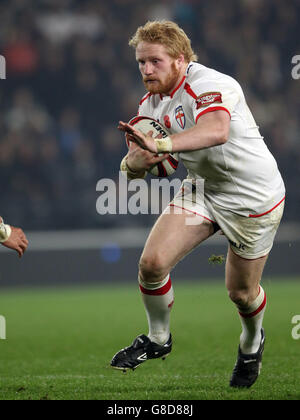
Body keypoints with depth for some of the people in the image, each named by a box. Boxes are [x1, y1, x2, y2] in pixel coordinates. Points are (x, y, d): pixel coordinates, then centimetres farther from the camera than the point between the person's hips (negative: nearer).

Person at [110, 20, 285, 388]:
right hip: (202, 189, 6)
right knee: (152, 262, -11)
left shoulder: (209, 84, -29)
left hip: (253, 196, -6)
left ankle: (252, 343, 41)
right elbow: (133, 167, 2)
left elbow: (216, 130, -51)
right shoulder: (151, 103, -2)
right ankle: (158, 339, 14)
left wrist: (160, 144, -63)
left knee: (240, 293, 6)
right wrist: (136, 160, -24)